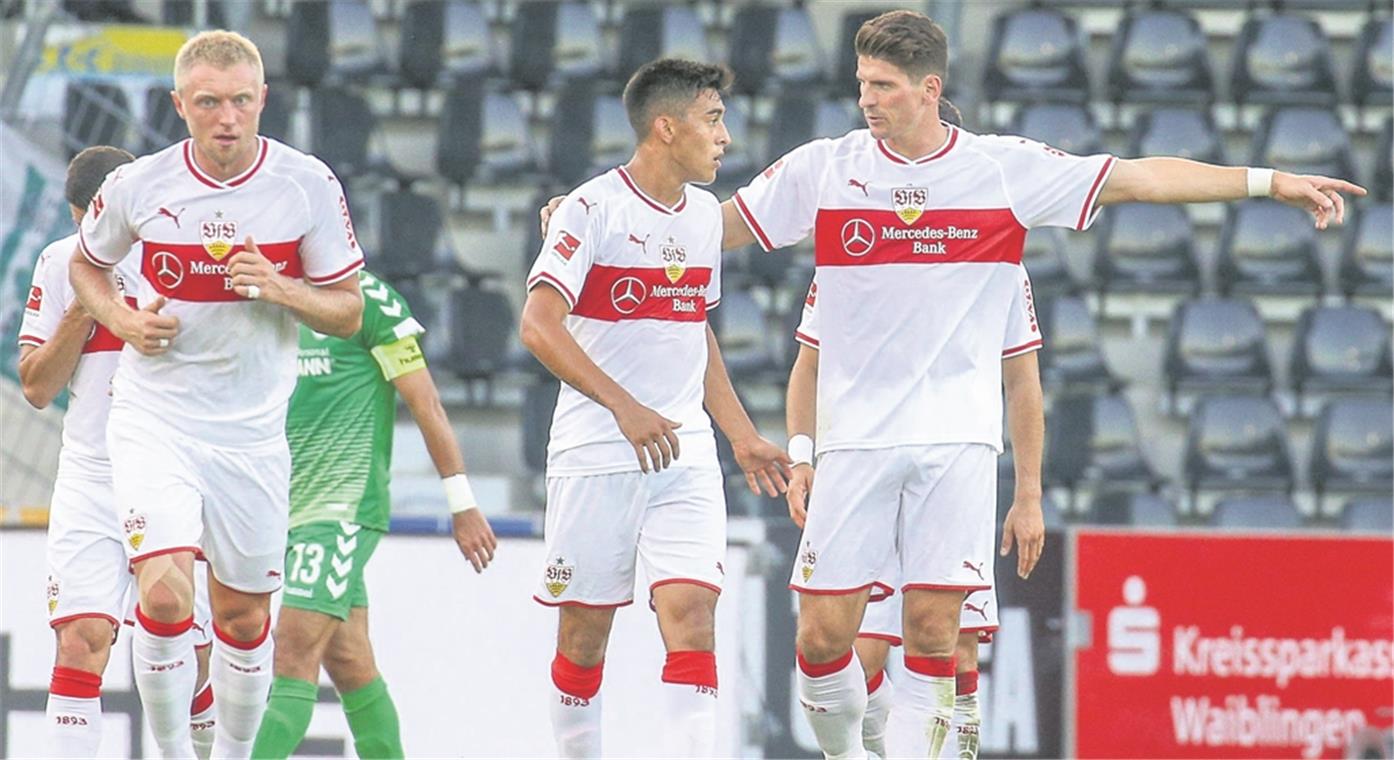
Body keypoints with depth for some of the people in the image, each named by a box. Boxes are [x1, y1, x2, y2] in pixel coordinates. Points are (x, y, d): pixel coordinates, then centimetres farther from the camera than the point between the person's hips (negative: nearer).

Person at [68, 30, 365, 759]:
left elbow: (348, 312, -1)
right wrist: (121, 319, -7)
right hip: (155, 417, -2)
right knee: (164, 590, -20)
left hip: (252, 428, 2)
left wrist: (280, 288, -20)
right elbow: (85, 265, 12)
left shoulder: (308, 185, -7)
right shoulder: (138, 187, -8)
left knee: (244, 613, 11)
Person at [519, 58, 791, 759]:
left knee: (691, 609, -12)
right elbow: (540, 327, -19)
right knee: (585, 632, 3)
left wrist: (742, 436, 22)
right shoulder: (593, 208, -9)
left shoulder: (704, 214, 12)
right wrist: (626, 407, -27)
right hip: (596, 455, -5)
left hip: (685, 453, 5)